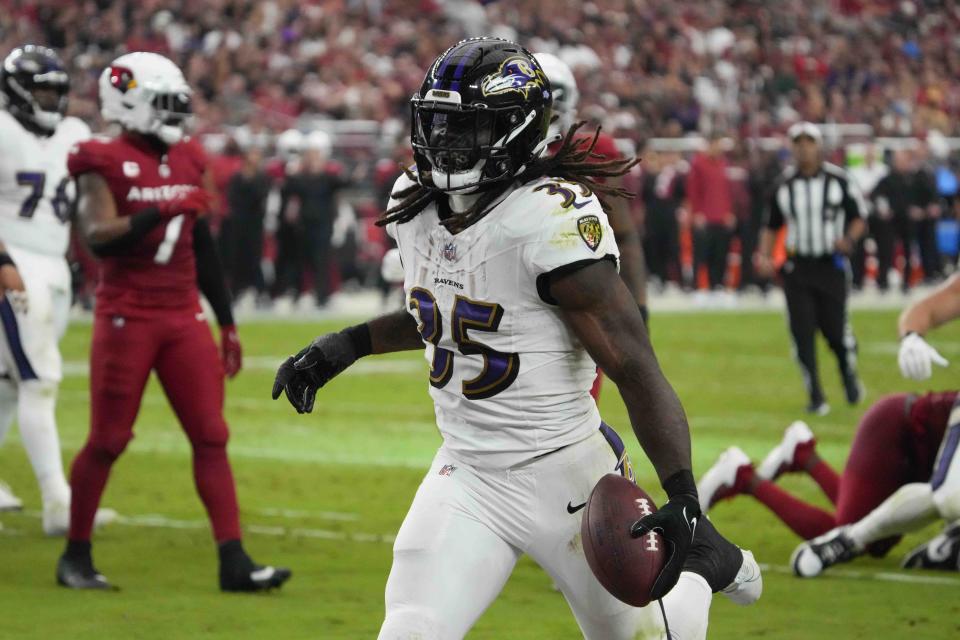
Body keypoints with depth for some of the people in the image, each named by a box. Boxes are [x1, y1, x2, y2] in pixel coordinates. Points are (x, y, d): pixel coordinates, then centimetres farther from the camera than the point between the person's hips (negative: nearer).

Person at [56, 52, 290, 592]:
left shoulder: (186, 162, 11)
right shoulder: (105, 163, -8)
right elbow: (99, 238, -22)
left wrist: (228, 324, 17)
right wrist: (164, 209, -29)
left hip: (185, 318, 6)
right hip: (128, 318, -6)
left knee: (211, 437, -1)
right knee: (108, 440, 1)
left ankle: (234, 562, -3)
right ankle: (76, 556, 15)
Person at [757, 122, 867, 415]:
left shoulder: (838, 180, -4)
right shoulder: (784, 185, 4)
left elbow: (858, 217, 3)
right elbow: (772, 226, 14)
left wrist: (848, 239, -16)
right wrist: (764, 256, 0)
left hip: (831, 266, -2)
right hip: (797, 267, 2)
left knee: (835, 329, -1)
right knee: (802, 333, -5)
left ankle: (849, 373, 31)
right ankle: (815, 396, 3)